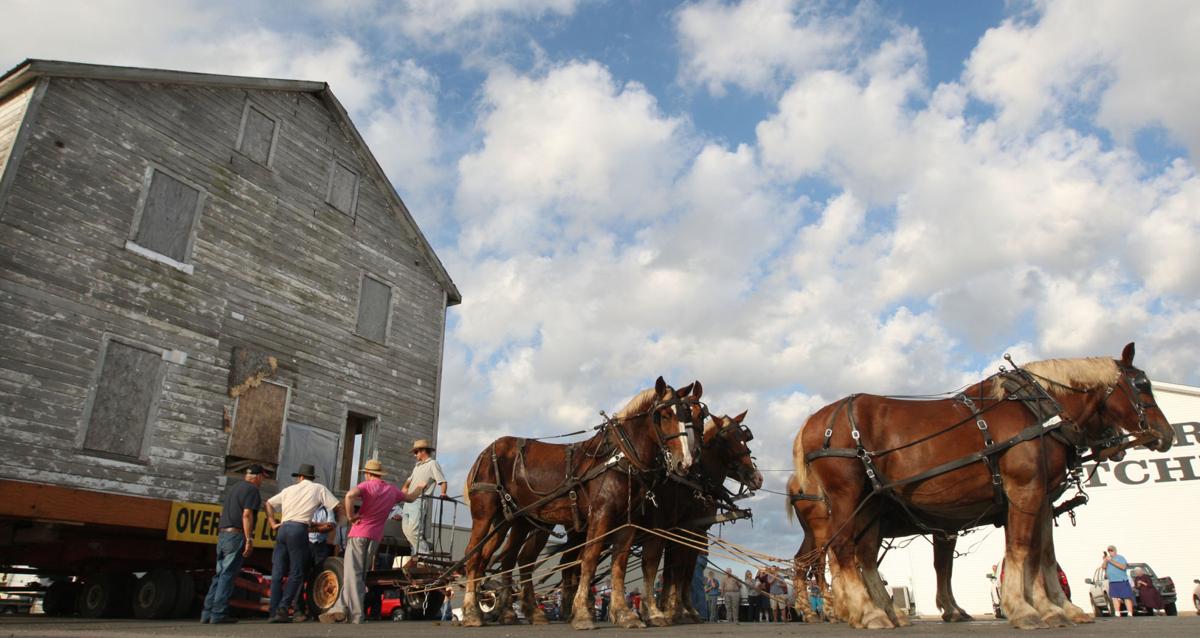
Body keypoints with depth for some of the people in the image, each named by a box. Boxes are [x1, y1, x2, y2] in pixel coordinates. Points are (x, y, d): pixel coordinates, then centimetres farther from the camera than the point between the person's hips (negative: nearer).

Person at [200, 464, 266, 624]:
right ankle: (219, 614, -7)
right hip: (236, 535, -9)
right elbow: (247, 515, -17)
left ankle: (207, 612, 12)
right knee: (228, 575, -7)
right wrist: (249, 539, -18)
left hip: (222, 534, 9)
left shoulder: (234, 488, 21)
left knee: (220, 574, 12)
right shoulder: (252, 490, -8)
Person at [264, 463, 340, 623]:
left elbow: (269, 503, 26)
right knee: (296, 573, 2)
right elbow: (338, 506, 5)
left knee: (277, 572, 7)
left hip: (282, 529, 4)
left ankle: (274, 611, 4)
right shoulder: (319, 488, 11)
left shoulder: (290, 489, 23)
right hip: (299, 530, -4)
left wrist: (273, 523, 21)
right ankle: (283, 608, -9)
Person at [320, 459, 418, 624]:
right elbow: (410, 498, 30)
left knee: (353, 574, -4)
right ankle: (340, 609, 10)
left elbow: (350, 495, -26)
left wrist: (351, 516, -14)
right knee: (360, 575, 13)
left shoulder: (367, 485, -4)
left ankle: (357, 615, -12)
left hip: (359, 533, -5)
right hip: (375, 537, 5)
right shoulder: (392, 490, 12)